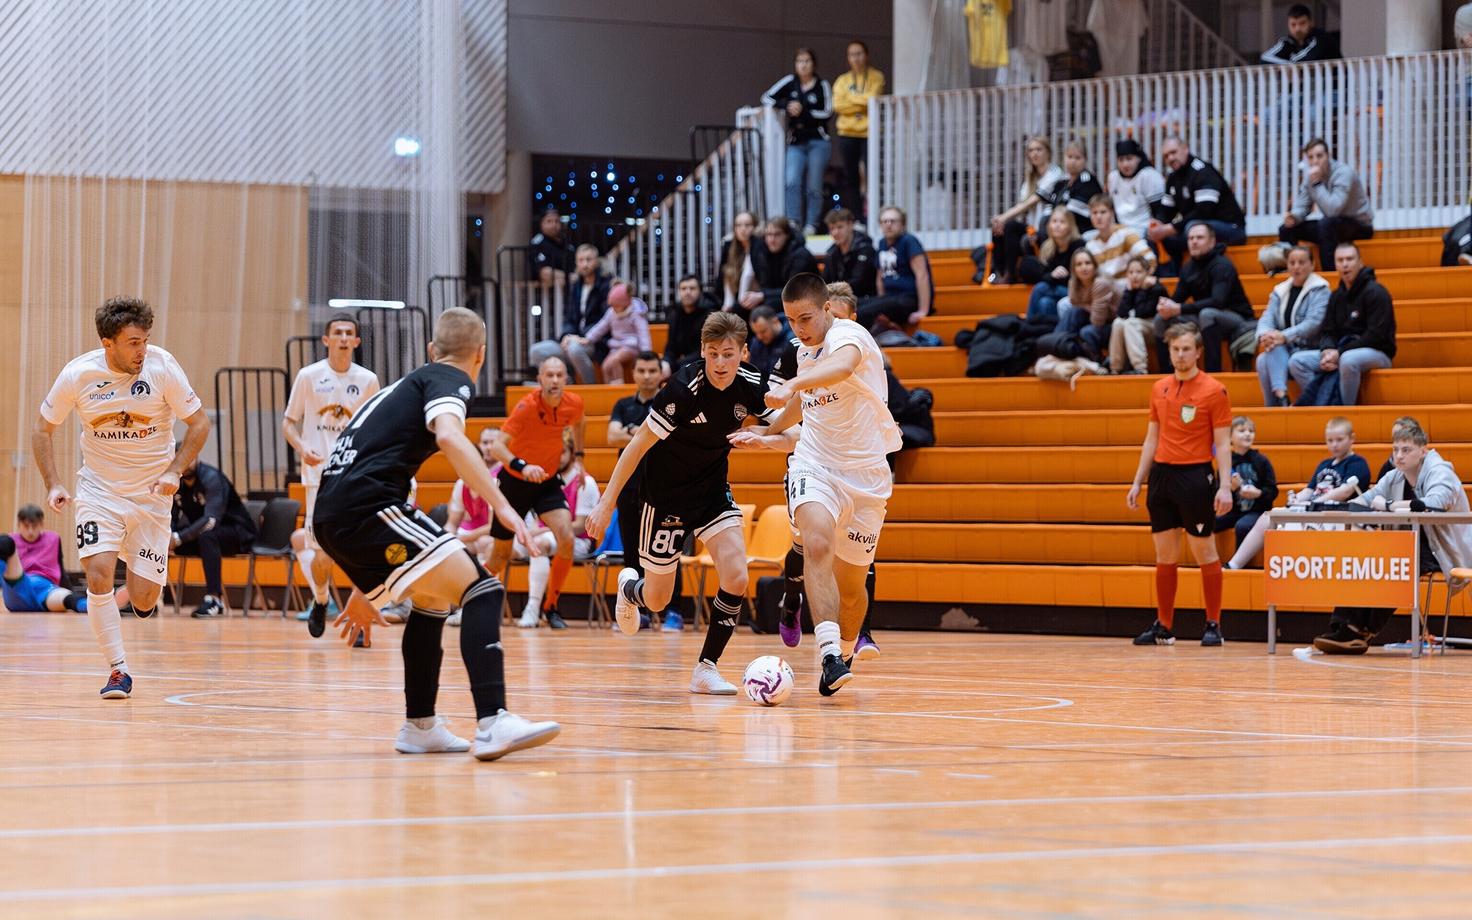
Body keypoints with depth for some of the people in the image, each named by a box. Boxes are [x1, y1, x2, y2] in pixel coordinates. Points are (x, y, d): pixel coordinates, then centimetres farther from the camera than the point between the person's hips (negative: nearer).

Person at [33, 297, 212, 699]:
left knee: (143, 599, -5)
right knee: (98, 575, -21)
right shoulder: (78, 373, -13)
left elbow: (199, 423, -5)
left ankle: (142, 589, 33)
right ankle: (118, 672, -9)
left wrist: (174, 472, -18)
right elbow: (43, 428, 2)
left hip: (152, 494, 0)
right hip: (99, 490, 0)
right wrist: (53, 484, -9)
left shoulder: (162, 366, -15)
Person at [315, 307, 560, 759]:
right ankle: (492, 723, -31)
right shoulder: (451, 380, 8)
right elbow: (449, 437, -17)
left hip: (331, 518, 9)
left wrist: (367, 594, 43)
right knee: (481, 591, -14)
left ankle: (419, 727, 30)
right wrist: (502, 506, -22)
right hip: (369, 506, -9)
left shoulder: (403, 386, 34)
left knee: (433, 600, 28)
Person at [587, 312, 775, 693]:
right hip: (665, 494, -4)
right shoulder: (684, 389, -27)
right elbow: (639, 444, -21)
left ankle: (707, 668, -3)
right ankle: (629, 586, 46)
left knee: (736, 579, -16)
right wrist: (607, 503, -21)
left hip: (712, 488, 4)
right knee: (657, 600, 8)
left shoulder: (750, 386, -13)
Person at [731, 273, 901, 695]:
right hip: (814, 467, 3)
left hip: (865, 477, -3)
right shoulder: (805, 352, 8)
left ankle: (845, 651, 38)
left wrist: (792, 385, -57)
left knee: (851, 587, 7)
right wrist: (767, 434, 33)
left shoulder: (848, 335, -14)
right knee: (817, 544, -28)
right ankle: (830, 656, -40)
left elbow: (842, 366, -41)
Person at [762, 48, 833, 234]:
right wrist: (786, 105, -8)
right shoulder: (790, 82, 7)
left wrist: (803, 112, -13)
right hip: (796, 142, 2)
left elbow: (828, 113, -5)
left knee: (813, 187, -1)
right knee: (791, 182, -14)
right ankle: (794, 223, -15)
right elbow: (766, 98, 8)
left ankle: (811, 224, 6)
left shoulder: (822, 85, 0)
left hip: (818, 141, -2)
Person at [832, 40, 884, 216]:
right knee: (851, 177, 4)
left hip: (869, 132, -3)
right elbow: (838, 105, -2)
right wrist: (862, 103, -7)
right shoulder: (842, 81, 12)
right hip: (847, 134, 3)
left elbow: (872, 98, -11)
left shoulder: (876, 77, 5)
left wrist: (851, 98, -2)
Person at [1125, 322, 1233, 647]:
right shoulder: (1159, 389, 11)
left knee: (1205, 553, -1)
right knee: (1165, 556, 7)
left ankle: (1213, 625, 5)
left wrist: (1225, 486, -15)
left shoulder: (1213, 390, -5)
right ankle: (1163, 627, 11)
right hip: (1162, 473, 5)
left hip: (1196, 476, -5)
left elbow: (1222, 444, -6)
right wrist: (1137, 482, 14)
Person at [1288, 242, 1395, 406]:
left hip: (1376, 353, -7)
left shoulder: (1375, 292, -9)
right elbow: (1327, 331, 12)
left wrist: (1340, 353, -20)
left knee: (1348, 360, -41)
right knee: (1296, 361, -11)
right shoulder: (1337, 296, 13)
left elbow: (1375, 336, -17)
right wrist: (1327, 351, -13)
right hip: (1340, 352, 7)